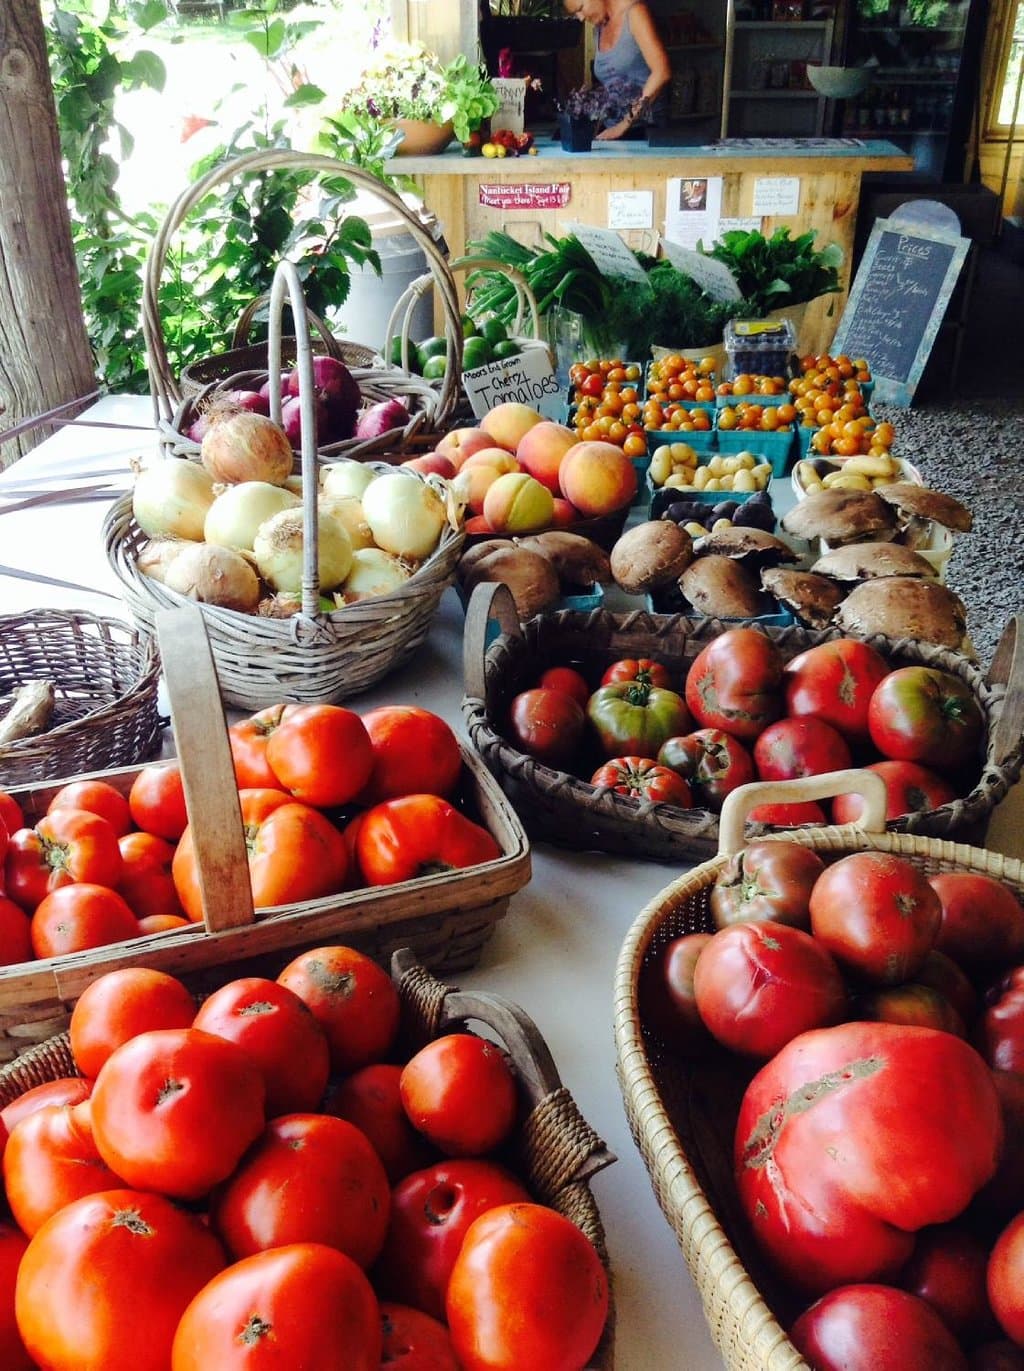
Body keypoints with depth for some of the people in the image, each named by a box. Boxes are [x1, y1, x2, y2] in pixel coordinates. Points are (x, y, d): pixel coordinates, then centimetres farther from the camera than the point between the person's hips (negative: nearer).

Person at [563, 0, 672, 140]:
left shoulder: (633, 12, -6)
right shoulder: (600, 25, 15)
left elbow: (662, 72, -17)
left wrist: (625, 124, -20)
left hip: (646, 126, -7)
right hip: (612, 126, 7)